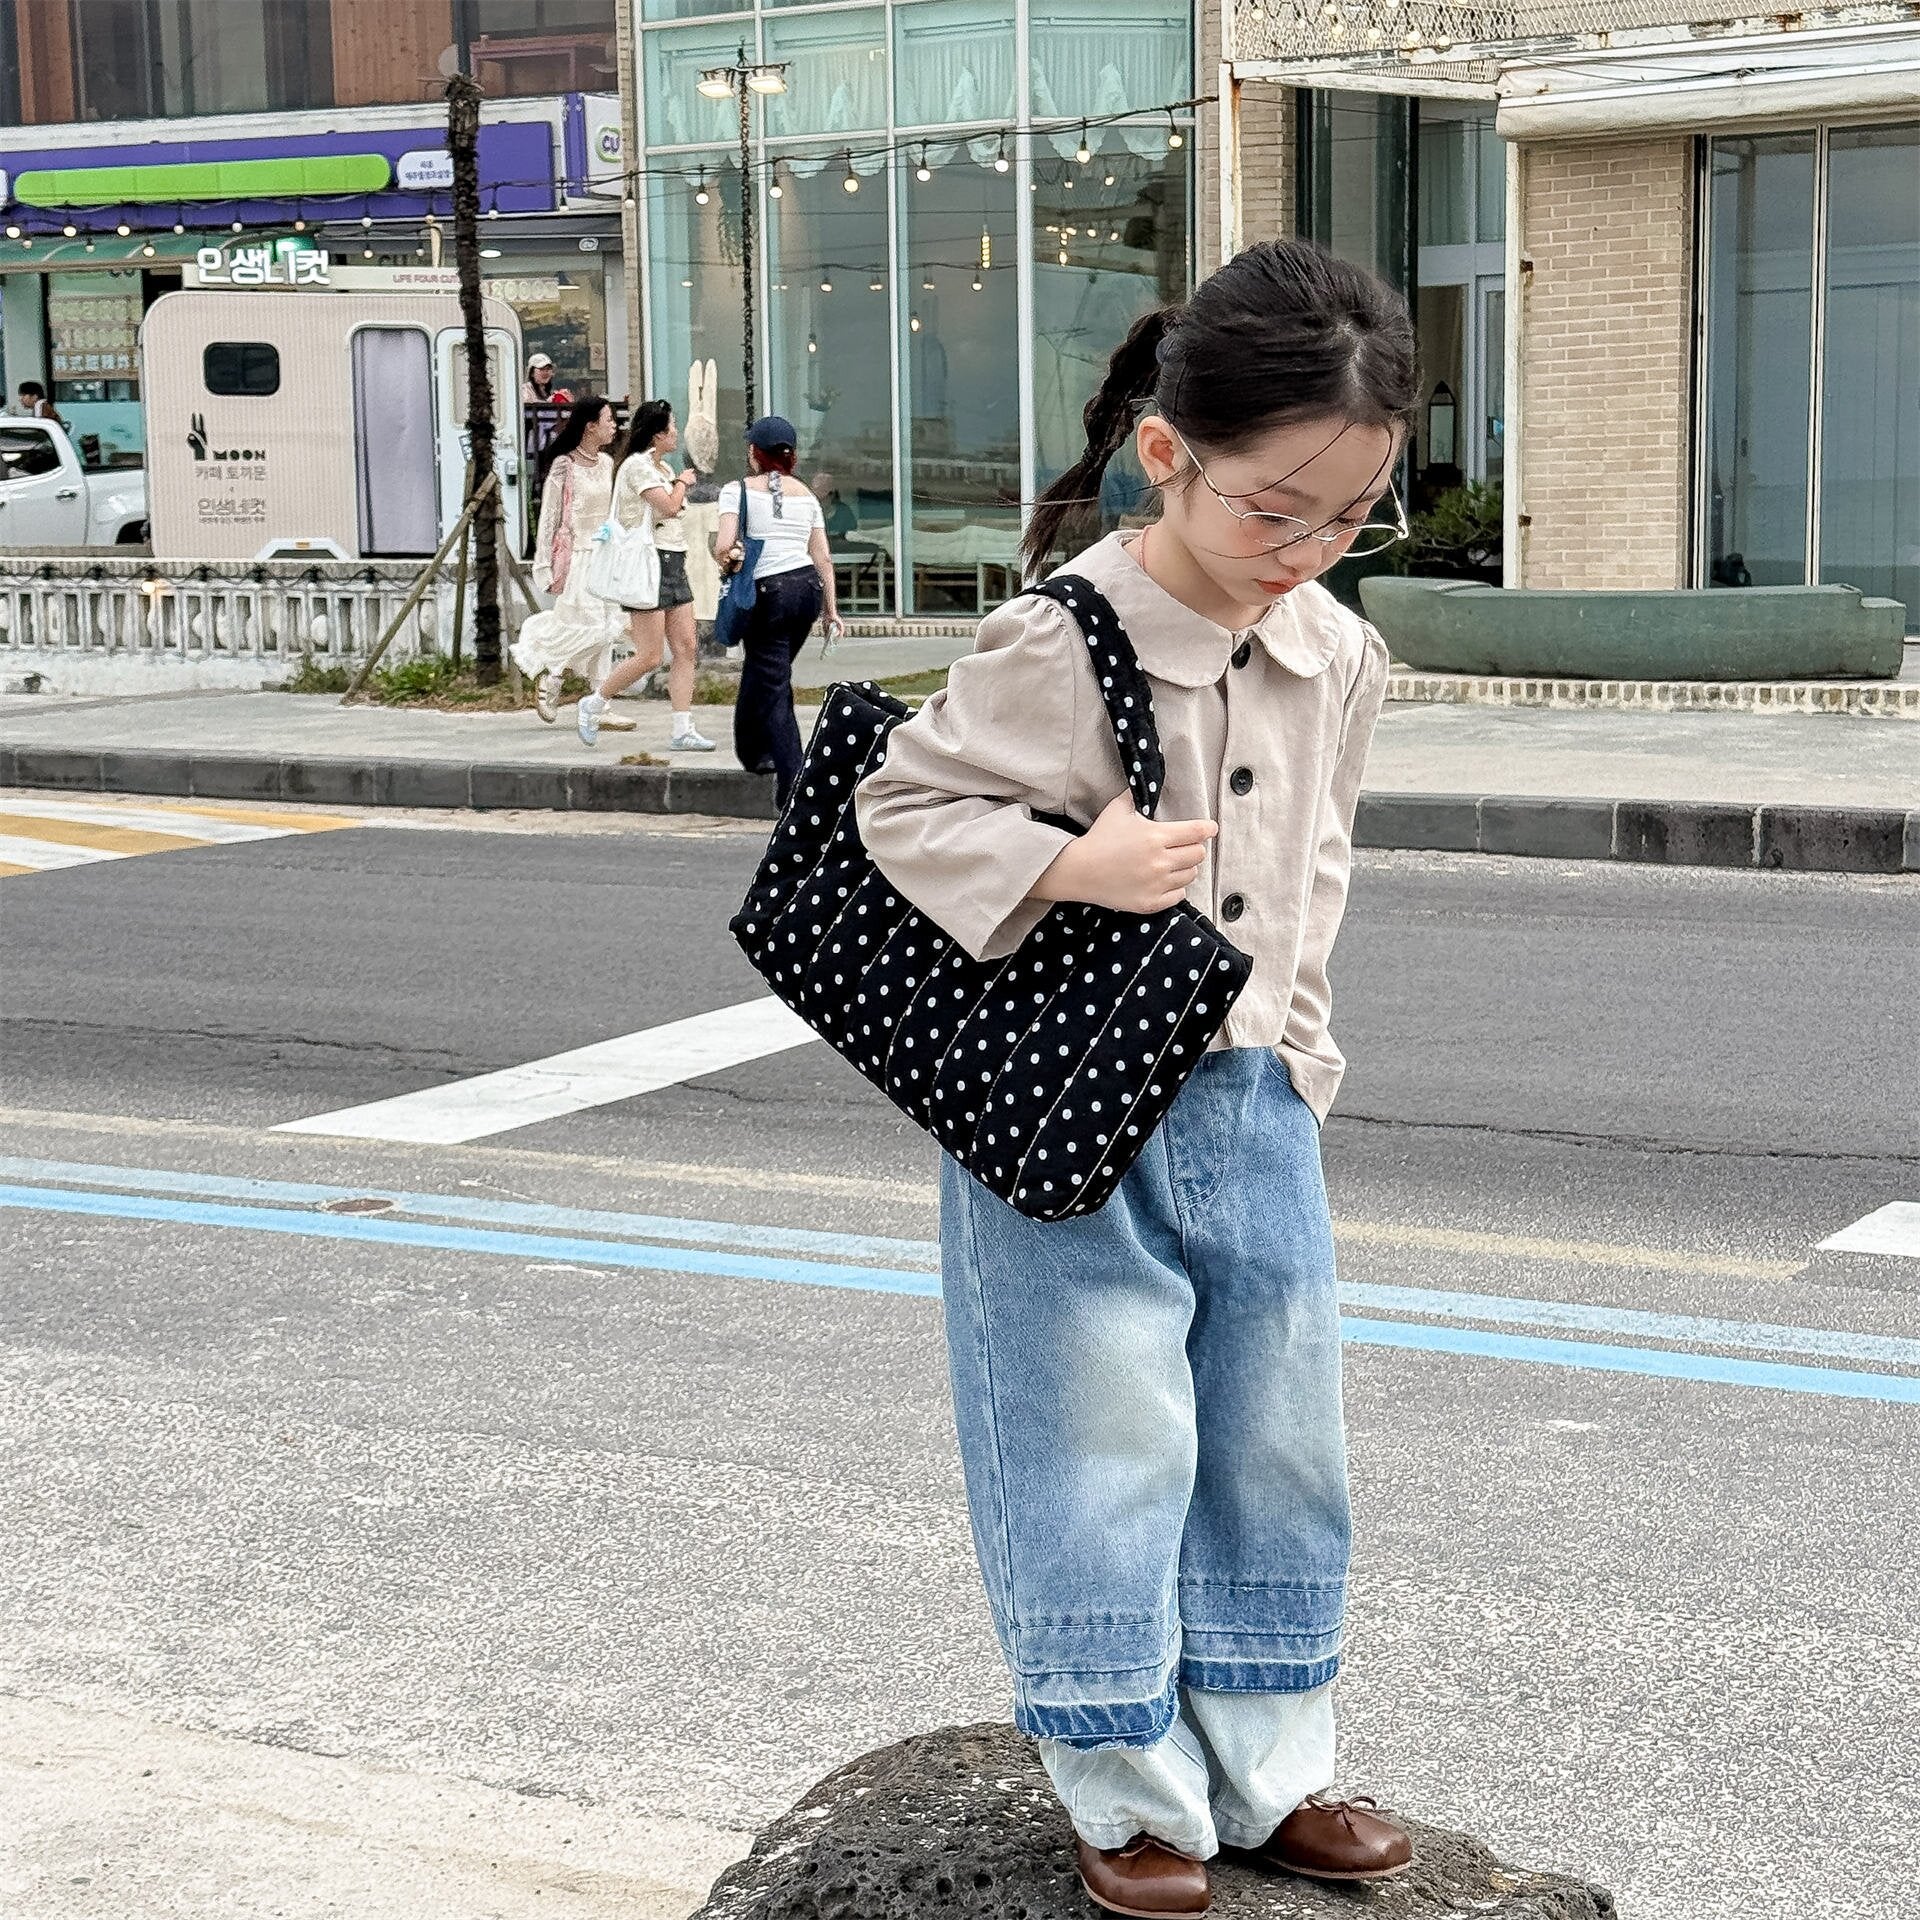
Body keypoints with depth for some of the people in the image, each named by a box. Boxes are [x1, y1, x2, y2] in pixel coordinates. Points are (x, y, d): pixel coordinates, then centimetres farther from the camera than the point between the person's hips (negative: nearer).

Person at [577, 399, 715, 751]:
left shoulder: (663, 467, 18)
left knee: (687, 648, 2)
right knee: (650, 656, -9)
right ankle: (593, 705, 10)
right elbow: (668, 506, -19)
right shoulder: (637, 465, -12)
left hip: (672, 563, 10)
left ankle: (683, 730, 3)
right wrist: (682, 482, -4)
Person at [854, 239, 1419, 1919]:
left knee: (1276, 1453, 14)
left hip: (1253, 1109, 6)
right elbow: (901, 807, -11)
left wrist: (1290, 1044, 10)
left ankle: (1268, 1775, 30)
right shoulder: (1061, 648, -18)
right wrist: (1075, 869, -25)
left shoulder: (1339, 661, 1)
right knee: (1103, 1462, 3)